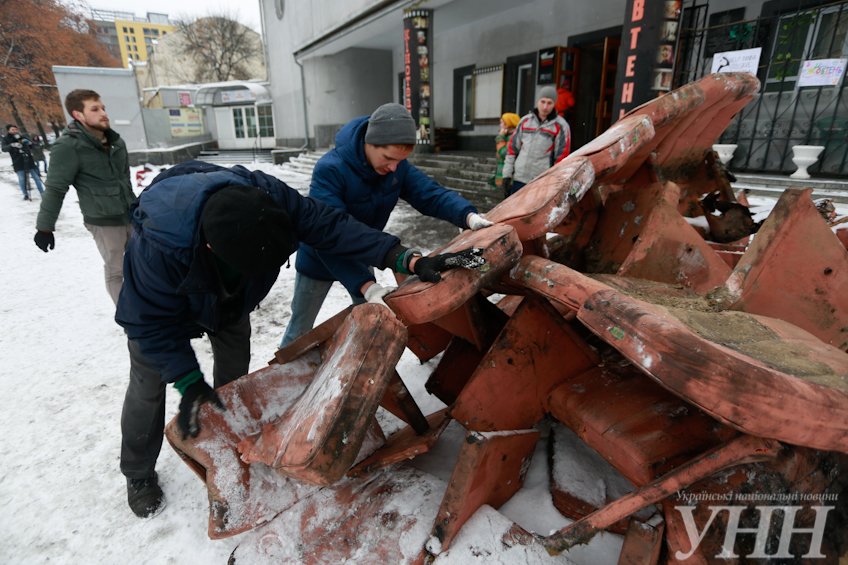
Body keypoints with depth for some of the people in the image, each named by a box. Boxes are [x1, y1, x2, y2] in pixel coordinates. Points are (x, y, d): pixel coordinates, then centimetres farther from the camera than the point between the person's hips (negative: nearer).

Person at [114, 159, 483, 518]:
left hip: (229, 297, 3)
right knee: (148, 386, 6)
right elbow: (151, 323, -32)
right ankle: (138, 475, 32)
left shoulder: (265, 196, -42)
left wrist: (409, 260, -45)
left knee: (234, 373, 10)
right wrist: (188, 381, -33)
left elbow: (331, 227, -38)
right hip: (162, 304, -3)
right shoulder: (159, 246, -48)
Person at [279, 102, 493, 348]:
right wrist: (366, 285, -53)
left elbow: (429, 193, -20)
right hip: (321, 259, -5)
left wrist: (468, 215, -41)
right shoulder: (330, 170, -36)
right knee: (300, 330, 13)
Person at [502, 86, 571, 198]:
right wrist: (507, 174, 6)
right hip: (519, 178, 4)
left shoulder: (561, 126, -4)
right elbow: (512, 147, 10)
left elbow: (562, 156, -5)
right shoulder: (525, 121, 8)